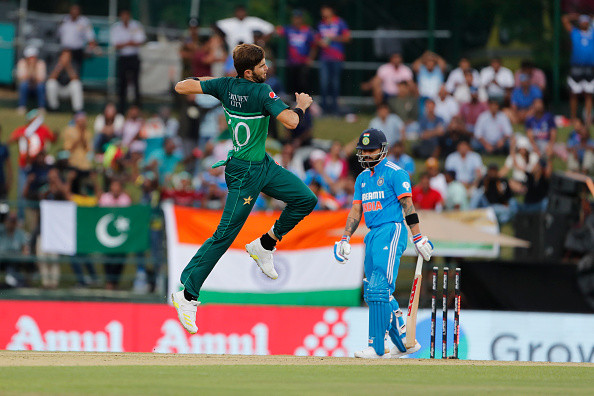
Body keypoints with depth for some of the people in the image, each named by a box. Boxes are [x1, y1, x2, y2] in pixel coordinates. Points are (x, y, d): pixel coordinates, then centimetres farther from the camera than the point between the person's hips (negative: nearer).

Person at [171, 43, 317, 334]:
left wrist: (208, 79, 16)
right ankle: (187, 294, -4)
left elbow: (181, 87, 0)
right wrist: (302, 104, -10)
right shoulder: (261, 92, -22)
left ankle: (264, 245, 20)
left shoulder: (226, 85, -2)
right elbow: (291, 122, -30)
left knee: (306, 200, 11)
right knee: (225, 235, -7)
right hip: (245, 173, -9)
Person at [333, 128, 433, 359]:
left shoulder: (395, 173, -5)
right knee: (373, 293, 8)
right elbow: (356, 210, 19)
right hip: (372, 235, 9)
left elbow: (408, 206, -9)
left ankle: (377, 347, -18)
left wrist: (418, 238, -12)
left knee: (379, 289, -16)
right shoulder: (362, 177, 18)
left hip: (391, 231, -9)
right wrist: (345, 239, 10)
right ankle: (404, 343, 17)